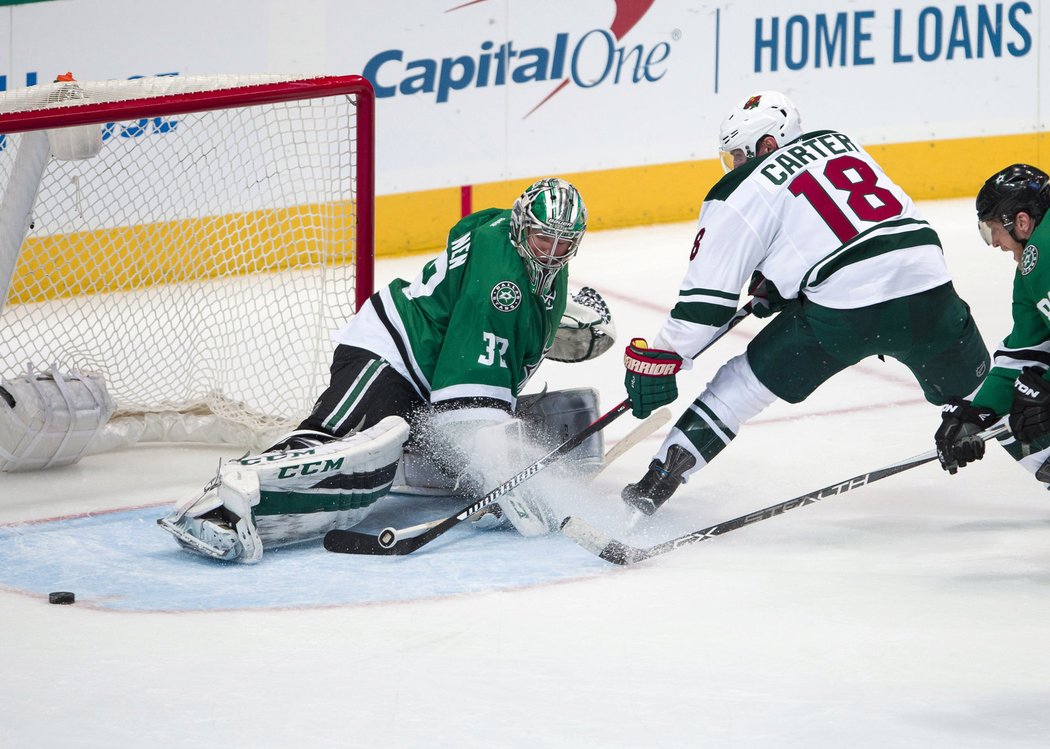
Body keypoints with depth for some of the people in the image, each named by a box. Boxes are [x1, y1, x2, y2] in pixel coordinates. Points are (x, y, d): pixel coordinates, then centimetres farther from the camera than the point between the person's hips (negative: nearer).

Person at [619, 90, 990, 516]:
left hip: (846, 312, -4)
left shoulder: (743, 192, 5)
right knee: (974, 393, 28)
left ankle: (658, 481, 12)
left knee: (744, 383, 13)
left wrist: (658, 359, 12)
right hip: (927, 285, 4)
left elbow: (708, 292, 4)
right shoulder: (838, 142, 21)